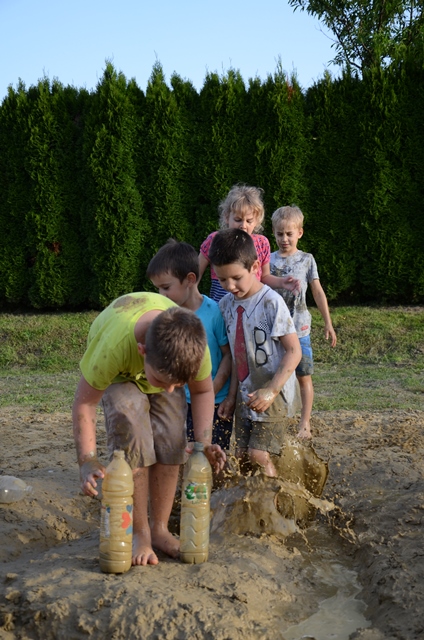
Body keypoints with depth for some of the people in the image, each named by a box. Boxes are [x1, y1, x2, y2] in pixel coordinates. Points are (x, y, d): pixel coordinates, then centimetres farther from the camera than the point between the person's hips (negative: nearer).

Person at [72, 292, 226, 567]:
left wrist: (204, 443, -26)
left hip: (167, 365, 3)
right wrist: (88, 461, -36)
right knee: (131, 442, -21)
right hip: (120, 374, -3)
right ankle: (140, 534, -6)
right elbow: (85, 402, -29)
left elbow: (202, 391, -14)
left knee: (170, 444, -10)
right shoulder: (112, 347, -46)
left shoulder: (193, 344, -36)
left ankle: (160, 529, 9)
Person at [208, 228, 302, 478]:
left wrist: (271, 390, -23)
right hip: (245, 394, 6)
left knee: (258, 454, -10)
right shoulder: (227, 304, 2)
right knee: (241, 456, 9)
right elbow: (236, 353, 9)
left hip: (272, 395, -6)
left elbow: (294, 351, -16)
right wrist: (232, 394, 7)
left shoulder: (271, 302, -17)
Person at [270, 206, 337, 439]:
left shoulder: (306, 260, 4)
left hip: (299, 328, -1)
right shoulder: (269, 260, 5)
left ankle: (305, 424, 10)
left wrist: (328, 323, 5)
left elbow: (318, 292, 7)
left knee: (304, 376, 2)